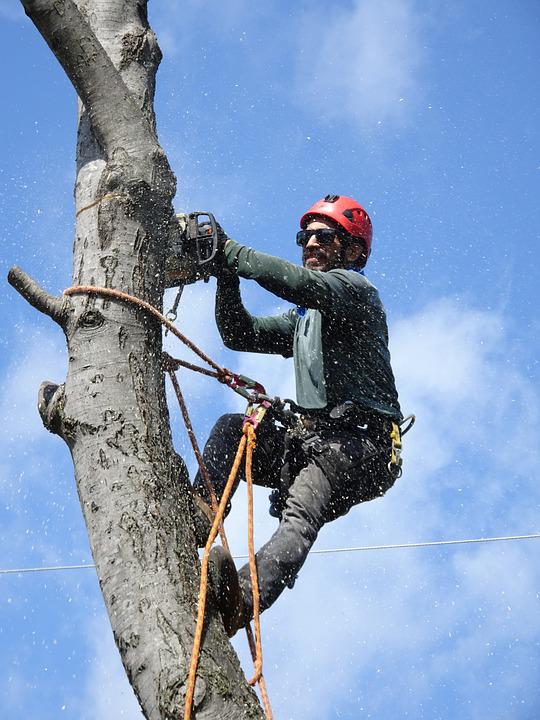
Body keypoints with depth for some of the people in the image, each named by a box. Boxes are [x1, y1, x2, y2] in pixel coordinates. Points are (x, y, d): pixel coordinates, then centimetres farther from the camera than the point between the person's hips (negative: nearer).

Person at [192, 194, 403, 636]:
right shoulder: (304, 318, 30)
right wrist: (226, 273, 6)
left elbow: (298, 282, -20)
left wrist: (231, 251, -15)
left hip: (361, 444, -9)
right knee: (231, 429, -9)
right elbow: (239, 333, 22)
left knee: (300, 516, -32)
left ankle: (242, 600, -56)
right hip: (311, 440, 9)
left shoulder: (355, 289, 2)